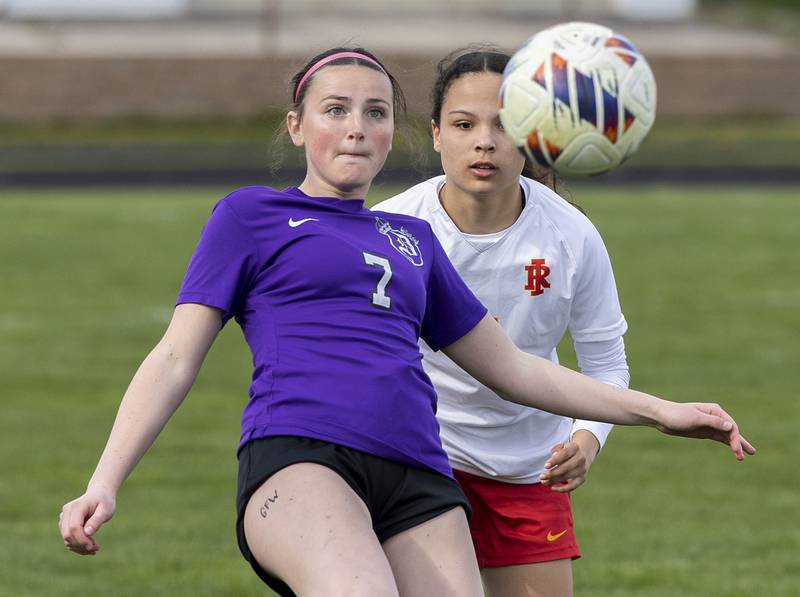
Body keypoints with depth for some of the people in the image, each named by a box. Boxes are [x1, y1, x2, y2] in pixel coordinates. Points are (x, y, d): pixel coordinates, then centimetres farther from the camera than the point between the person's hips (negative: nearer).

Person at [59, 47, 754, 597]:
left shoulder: (412, 240, 30)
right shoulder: (251, 214, 17)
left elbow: (512, 368, 36)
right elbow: (176, 358, 12)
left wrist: (659, 411, 34)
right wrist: (104, 483, -1)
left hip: (417, 480, 5)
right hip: (298, 456, -5)